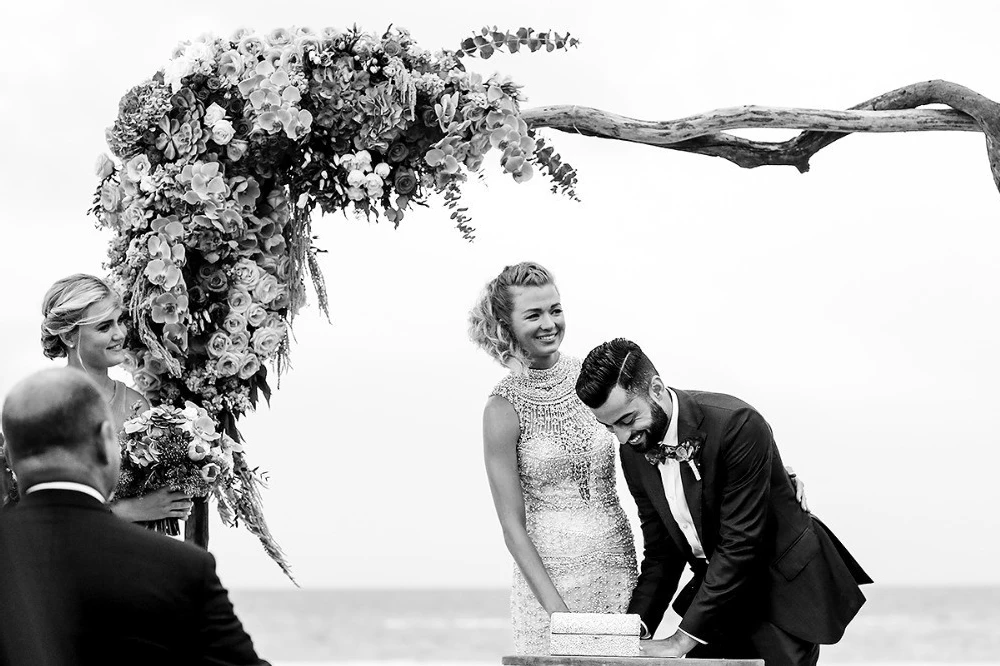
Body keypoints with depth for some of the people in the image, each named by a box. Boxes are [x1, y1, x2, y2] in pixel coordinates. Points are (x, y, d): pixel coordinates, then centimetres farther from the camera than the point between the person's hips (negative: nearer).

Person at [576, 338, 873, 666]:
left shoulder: (737, 424, -26)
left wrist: (684, 638, -25)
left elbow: (739, 544, -26)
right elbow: (660, 552, 4)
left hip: (783, 591, -6)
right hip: (717, 589, 6)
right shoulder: (634, 450, -4)